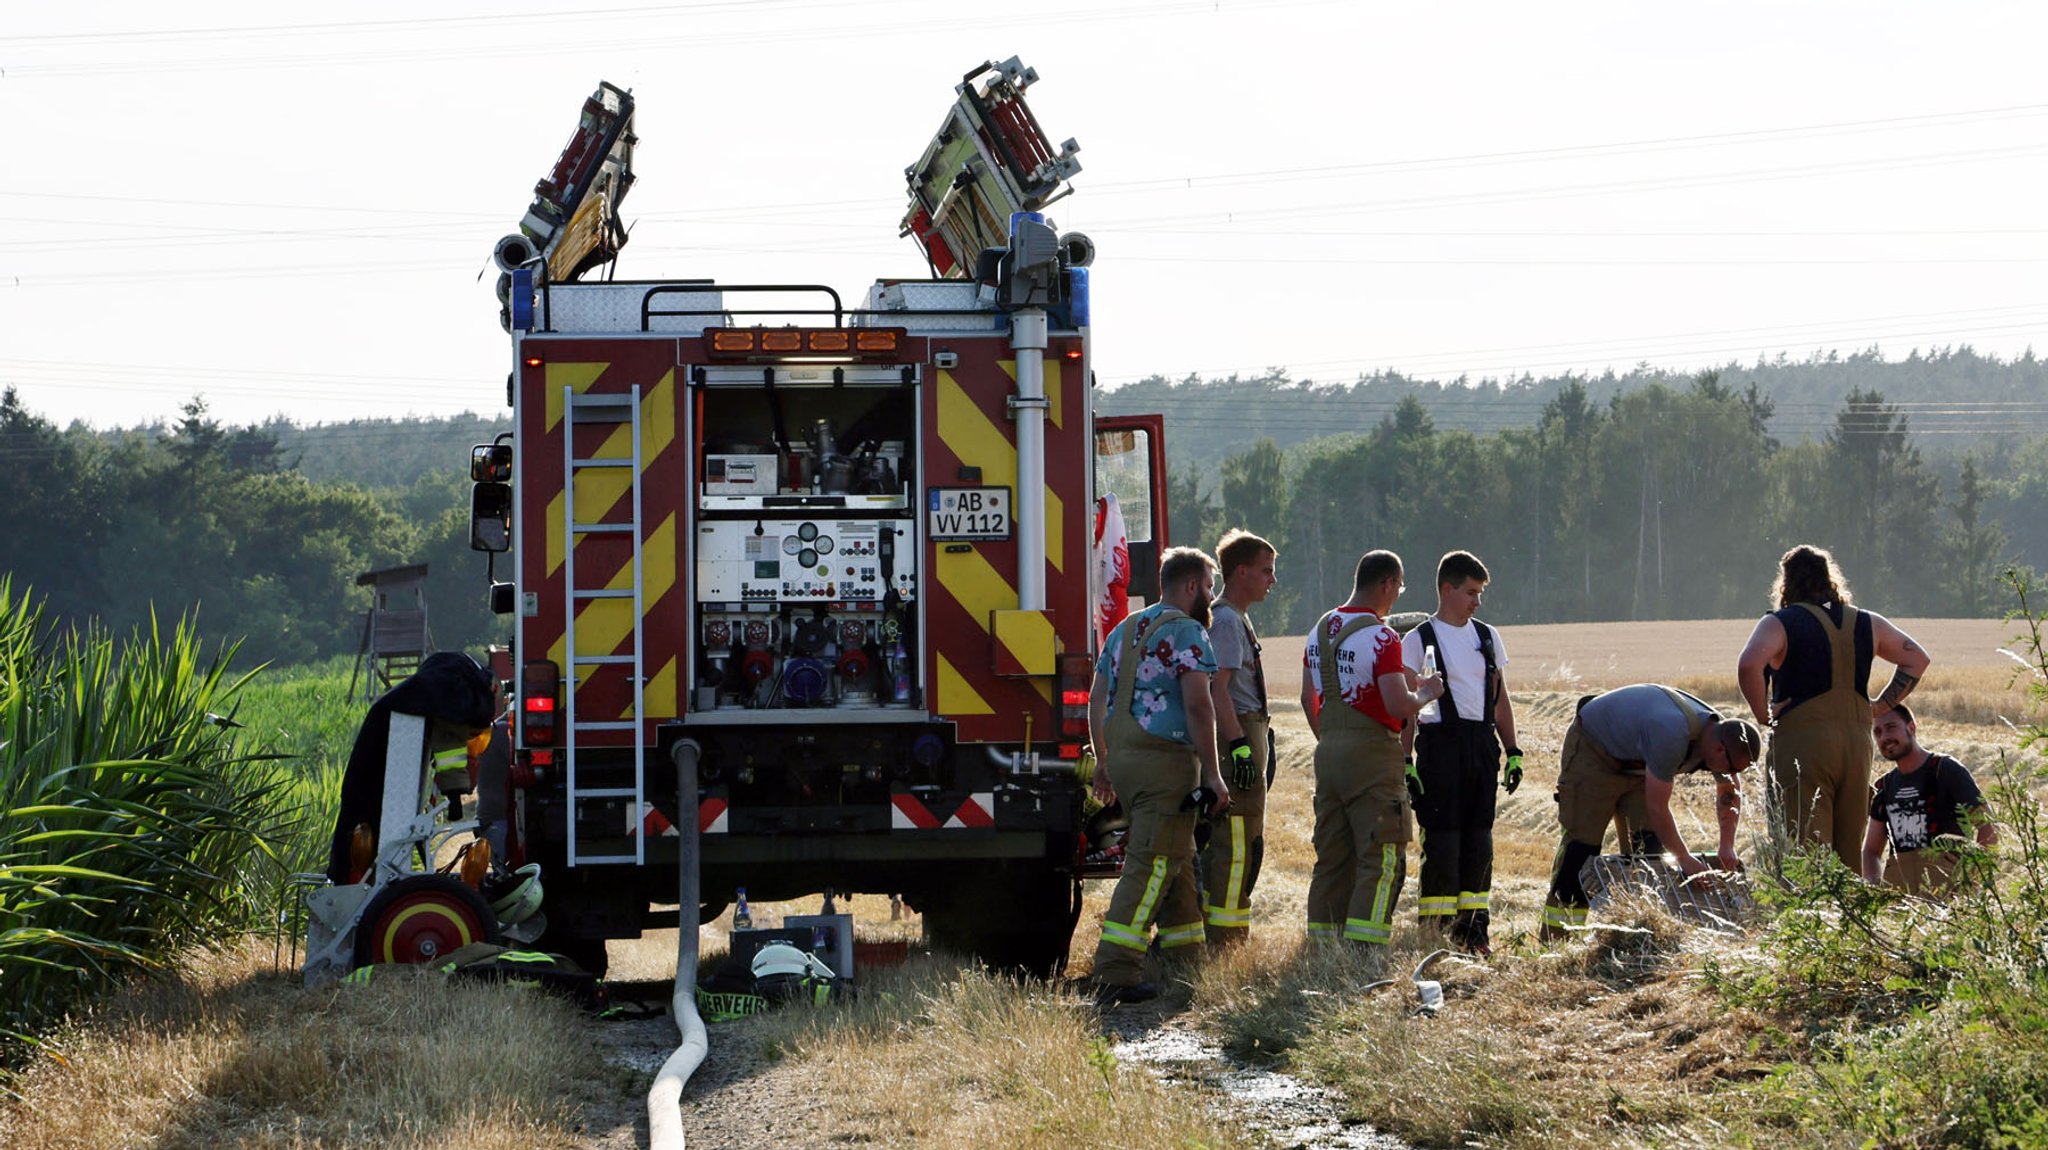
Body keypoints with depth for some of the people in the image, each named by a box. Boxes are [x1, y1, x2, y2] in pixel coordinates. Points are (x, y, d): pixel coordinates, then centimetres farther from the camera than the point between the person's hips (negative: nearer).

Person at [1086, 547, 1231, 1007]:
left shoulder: (1125, 630, 17)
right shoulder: (1186, 632, -8)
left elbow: (1097, 701, 19)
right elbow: (1198, 706, -17)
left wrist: (1103, 764, 26)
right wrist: (1212, 774, -15)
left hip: (1123, 759, 8)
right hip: (1165, 761, -8)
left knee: (1178, 859, 20)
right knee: (1151, 866, -10)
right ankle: (1114, 973, -17)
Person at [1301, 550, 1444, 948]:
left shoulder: (1319, 631, 11)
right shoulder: (1381, 636, -14)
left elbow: (1308, 699, 18)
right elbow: (1399, 706, -20)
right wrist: (1425, 693, -1)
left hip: (1329, 752, 8)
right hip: (1372, 754, -8)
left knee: (1332, 855, 13)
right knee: (1382, 858, -4)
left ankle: (1322, 943, 15)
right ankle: (1363, 946, -11)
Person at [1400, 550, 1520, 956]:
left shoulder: (1488, 637, 14)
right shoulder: (1418, 641, -2)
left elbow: (1500, 700, 19)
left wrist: (1512, 752, 13)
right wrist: (1405, 763, -11)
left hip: (1482, 743, 5)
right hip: (1440, 743, -5)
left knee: (1478, 840, 6)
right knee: (1441, 840, -6)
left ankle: (1473, 929, 13)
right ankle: (1435, 932, -1)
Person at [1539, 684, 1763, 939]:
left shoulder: (1718, 732, -12)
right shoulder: (1671, 736, -40)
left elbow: (1730, 793, 7)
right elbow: (1657, 807, -34)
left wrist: (1727, 847, -3)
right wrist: (1684, 858, -25)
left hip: (1635, 762, 8)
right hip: (1592, 752, -8)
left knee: (1648, 842, -3)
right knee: (1583, 841, -14)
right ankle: (1554, 938, -14)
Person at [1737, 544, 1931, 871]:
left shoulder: (1780, 624, -5)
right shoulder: (1866, 623, 12)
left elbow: (1748, 665, -23)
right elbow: (1917, 659, 19)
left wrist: (1763, 715, -10)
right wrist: (1879, 707, 15)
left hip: (1802, 745, -5)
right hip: (1857, 743, 5)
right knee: (1850, 851, 11)